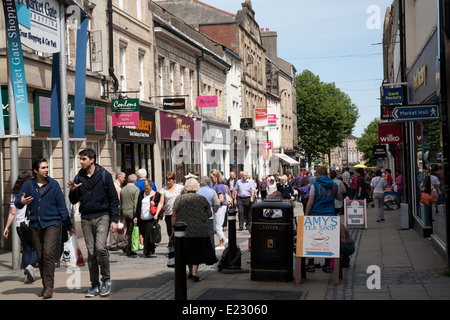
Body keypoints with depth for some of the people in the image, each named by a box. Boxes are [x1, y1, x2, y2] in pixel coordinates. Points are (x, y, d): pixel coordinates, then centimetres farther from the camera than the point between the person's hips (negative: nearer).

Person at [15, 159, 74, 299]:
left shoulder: (53, 184, 3)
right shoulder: (28, 185, 6)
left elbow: (61, 206, 5)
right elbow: (17, 203, 4)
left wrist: (68, 225, 6)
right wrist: (21, 201, -21)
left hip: (52, 224, -3)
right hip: (35, 225, 3)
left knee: (48, 253, -16)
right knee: (40, 257, 7)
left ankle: (49, 286, -13)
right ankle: (46, 286, 17)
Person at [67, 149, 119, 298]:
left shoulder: (104, 175, -2)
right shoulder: (79, 177, 9)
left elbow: (114, 199, -1)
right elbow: (74, 201, 14)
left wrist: (114, 220, -7)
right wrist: (72, 191, -7)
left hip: (102, 216, -4)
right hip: (86, 218, 4)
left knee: (100, 247, -19)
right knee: (91, 252, 5)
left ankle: (106, 279, 1)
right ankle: (95, 285, 14)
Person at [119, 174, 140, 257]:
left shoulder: (122, 189, 9)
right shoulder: (136, 189, -11)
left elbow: (120, 203, 14)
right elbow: (136, 203, -16)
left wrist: (121, 214, 21)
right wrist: (136, 215, -17)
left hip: (125, 213, 6)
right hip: (132, 213, -6)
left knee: (128, 230, 20)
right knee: (132, 231, 0)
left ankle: (125, 245, 9)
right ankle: (129, 251, 3)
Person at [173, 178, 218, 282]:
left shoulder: (179, 199, -3)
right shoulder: (202, 199, -2)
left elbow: (174, 216, -3)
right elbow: (209, 214, 5)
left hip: (184, 230, 1)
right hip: (200, 230, -1)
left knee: (188, 251, 16)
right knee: (197, 252, 6)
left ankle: (190, 272, 26)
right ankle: (194, 273, -7)